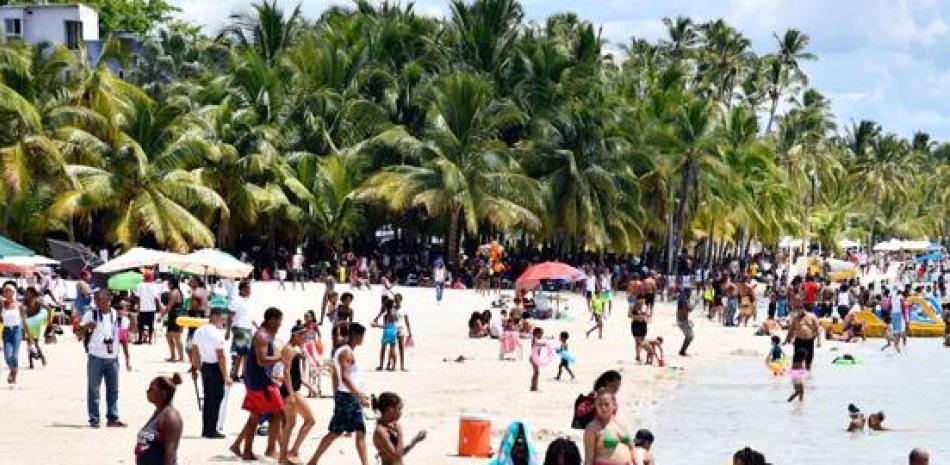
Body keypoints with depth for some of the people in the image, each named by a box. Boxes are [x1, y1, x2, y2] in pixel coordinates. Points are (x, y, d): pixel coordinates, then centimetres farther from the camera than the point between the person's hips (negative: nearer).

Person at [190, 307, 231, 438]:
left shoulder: (199, 331, 9)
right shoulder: (217, 334, -16)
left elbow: (194, 352, 16)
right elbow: (221, 357, -19)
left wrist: (195, 368, 25)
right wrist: (226, 376, -16)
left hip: (204, 366, 8)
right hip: (215, 368, -8)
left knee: (207, 398, 15)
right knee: (216, 399, -1)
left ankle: (205, 429, 19)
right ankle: (211, 431, 1)